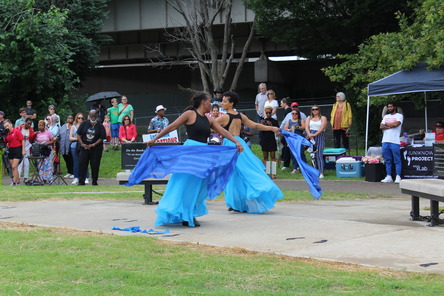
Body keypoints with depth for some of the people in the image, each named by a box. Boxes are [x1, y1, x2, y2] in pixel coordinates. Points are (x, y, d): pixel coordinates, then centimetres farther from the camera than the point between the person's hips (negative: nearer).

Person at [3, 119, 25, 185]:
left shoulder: (16, 131, -8)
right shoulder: (7, 134, 8)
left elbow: (22, 140, -7)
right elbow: (6, 143, 18)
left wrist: (23, 150, -10)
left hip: (17, 149, -7)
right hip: (10, 150, 7)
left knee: (14, 167, -12)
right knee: (13, 167, 8)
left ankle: (14, 182, -10)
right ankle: (18, 181, 16)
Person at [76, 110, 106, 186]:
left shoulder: (100, 125, 0)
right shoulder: (84, 123, 6)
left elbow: (101, 138, -4)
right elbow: (78, 134, 7)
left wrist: (93, 145, -13)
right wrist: (82, 144, -6)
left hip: (96, 148, -2)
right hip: (84, 147, 2)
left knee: (95, 165, 0)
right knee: (82, 163, -3)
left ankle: (94, 181, 12)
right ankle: (81, 181, 2)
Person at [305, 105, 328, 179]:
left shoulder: (323, 118, 7)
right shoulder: (309, 118, 19)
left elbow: (322, 128, -6)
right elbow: (306, 127, 6)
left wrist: (315, 134, -18)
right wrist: (309, 134, -14)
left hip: (319, 136, -4)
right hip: (310, 136, 4)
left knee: (319, 155, -12)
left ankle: (321, 173, -17)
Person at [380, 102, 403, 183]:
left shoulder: (399, 116, 4)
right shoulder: (386, 116, 21)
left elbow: (396, 124, -14)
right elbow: (381, 127, 9)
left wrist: (386, 124, 1)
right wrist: (390, 126, -6)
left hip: (395, 141, -6)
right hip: (385, 141, 6)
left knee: (397, 160, -6)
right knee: (388, 160, 7)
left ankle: (398, 177, -6)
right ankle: (389, 177, 10)